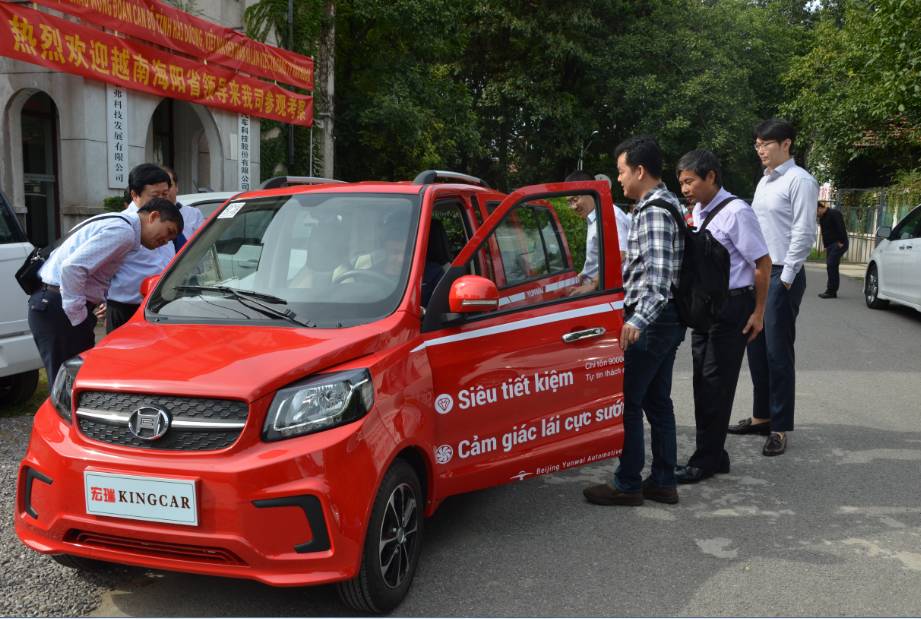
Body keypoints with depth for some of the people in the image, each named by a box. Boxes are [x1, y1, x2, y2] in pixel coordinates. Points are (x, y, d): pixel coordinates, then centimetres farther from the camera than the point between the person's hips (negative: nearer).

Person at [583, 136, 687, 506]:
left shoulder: (653, 211, -17)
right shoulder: (669, 205, 15)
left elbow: (658, 273, -29)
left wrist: (638, 320, -39)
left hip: (651, 321, -10)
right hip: (667, 319, 10)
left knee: (626, 401, -2)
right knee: (657, 402, 14)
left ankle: (627, 485, 7)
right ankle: (663, 482, 22)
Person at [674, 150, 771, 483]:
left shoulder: (736, 212, -16)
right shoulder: (697, 212, 8)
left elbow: (763, 263, -13)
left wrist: (758, 312, -11)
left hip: (731, 308, -8)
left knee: (716, 385, -2)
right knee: (704, 384, 13)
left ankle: (705, 461, 8)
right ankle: (714, 456, 25)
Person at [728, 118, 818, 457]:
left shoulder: (799, 181, -10)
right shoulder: (763, 182, 16)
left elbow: (804, 233, -15)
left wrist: (785, 278, -16)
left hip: (781, 276, -8)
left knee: (778, 353, -4)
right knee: (756, 349, 12)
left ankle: (780, 427, 4)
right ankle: (762, 416, 23)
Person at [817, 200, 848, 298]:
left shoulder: (834, 213, -13)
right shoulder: (822, 218, 15)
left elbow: (841, 228, -19)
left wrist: (841, 242, -19)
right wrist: (826, 246, 13)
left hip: (839, 244, -10)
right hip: (830, 245, 10)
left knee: (831, 265, -15)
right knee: (831, 267, 9)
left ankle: (831, 291, -14)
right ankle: (832, 291, 12)